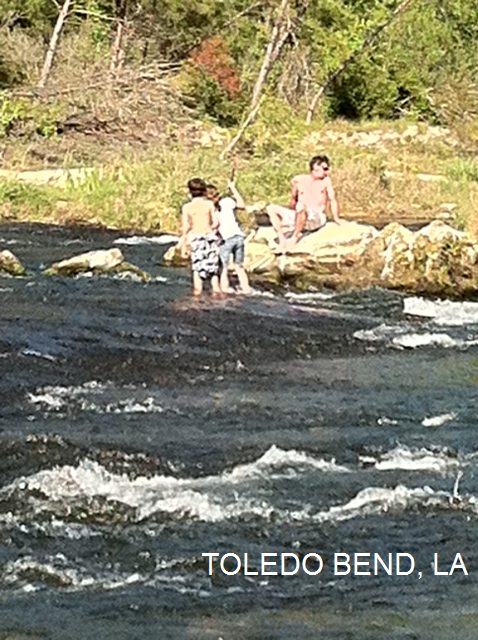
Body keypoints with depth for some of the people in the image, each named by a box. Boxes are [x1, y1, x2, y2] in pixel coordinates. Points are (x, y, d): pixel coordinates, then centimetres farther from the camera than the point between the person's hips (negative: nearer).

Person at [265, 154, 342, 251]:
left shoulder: (326, 180, 2)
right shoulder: (298, 181, 7)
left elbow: (332, 199, 5)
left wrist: (336, 218, 0)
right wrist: (291, 214, 25)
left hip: (317, 218, -4)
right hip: (300, 217, 4)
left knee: (301, 205, -37)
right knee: (270, 208, -10)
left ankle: (295, 236, -26)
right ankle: (281, 238, -27)